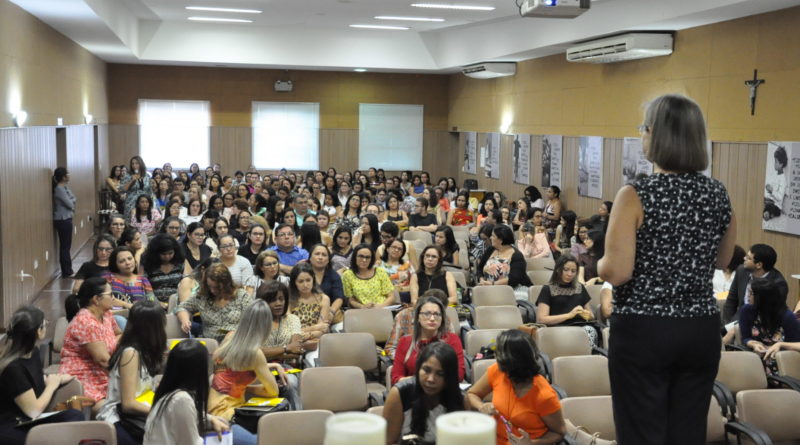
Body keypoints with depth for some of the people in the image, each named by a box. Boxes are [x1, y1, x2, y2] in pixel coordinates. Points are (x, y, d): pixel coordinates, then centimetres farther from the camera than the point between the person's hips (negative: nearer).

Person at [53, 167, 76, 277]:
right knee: (65, 246, -4)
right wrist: (72, 202, 2)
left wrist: (71, 202, -8)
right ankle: (66, 272, 2)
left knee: (65, 245, 13)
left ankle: (67, 270, 20)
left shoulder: (64, 187, 11)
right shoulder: (59, 189, -19)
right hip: (63, 220, -10)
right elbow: (70, 204, -18)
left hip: (65, 219, 10)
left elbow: (74, 199, 12)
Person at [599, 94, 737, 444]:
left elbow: (616, 272, -17)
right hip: (702, 329, 5)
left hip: (643, 331, -5)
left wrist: (600, 263, 3)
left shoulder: (636, 195, -14)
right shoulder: (717, 193, 3)